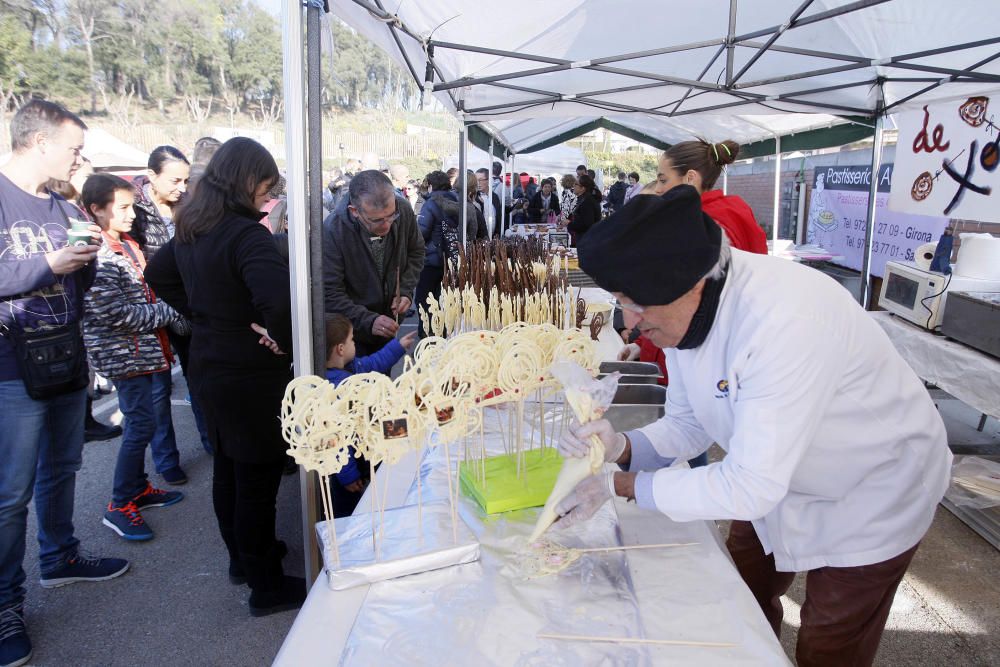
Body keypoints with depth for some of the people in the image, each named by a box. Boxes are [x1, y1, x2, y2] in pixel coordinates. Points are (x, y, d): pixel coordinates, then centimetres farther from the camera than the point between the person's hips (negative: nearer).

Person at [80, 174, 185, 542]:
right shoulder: (96, 257, -18)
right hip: (127, 355, -9)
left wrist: (166, 309, 5)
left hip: (148, 349, 9)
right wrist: (170, 311, -17)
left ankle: (139, 488, 31)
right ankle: (120, 506, 10)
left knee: (149, 419, 16)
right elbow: (116, 314, -24)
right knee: (141, 425, -4)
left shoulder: (128, 246, 12)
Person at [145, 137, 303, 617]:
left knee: (228, 468, 22)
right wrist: (282, 340, -21)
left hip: (208, 367, 9)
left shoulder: (191, 229, 4)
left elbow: (158, 275, 20)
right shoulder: (245, 235, -24)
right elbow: (280, 300, -39)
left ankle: (243, 556, 42)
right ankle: (266, 586, 20)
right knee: (258, 478, 4)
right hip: (251, 377, -9)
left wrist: (204, 316, 12)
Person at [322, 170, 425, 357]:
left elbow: (416, 251, 4)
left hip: (387, 324, 4)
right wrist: (368, 321, -33)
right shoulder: (332, 230, -27)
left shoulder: (404, 210, -15)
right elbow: (330, 293, -24)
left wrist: (406, 290, -9)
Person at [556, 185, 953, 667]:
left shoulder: (786, 319, -40)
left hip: (869, 495, -6)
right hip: (772, 479, 7)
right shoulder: (683, 308, -15)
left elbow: (749, 487, -37)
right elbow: (688, 425, -4)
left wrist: (620, 486, -30)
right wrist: (621, 449, -24)